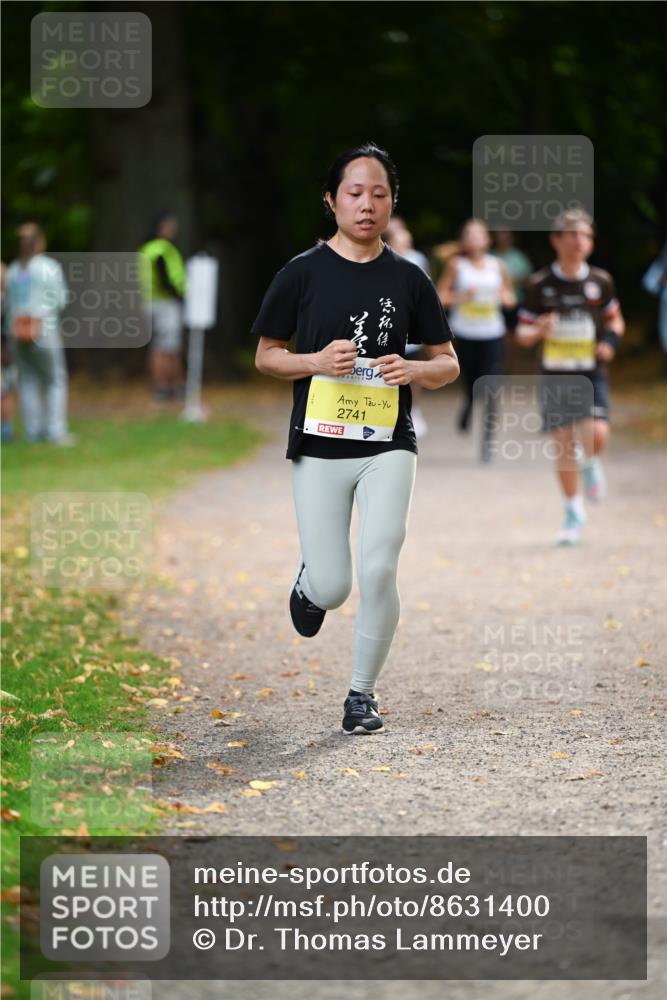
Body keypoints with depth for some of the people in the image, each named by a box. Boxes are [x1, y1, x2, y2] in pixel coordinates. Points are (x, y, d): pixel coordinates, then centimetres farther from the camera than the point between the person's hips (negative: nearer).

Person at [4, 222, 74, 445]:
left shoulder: (12, 270, 6)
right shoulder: (50, 267, -7)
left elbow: (9, 305, 9)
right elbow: (60, 301, -3)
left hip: (17, 332, 4)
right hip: (44, 330, -4)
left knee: (28, 380, 10)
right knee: (55, 380, 3)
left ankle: (33, 431, 7)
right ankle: (56, 431, -4)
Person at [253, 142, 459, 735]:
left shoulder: (408, 279, 4)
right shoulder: (304, 273, 0)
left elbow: (448, 364, 10)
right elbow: (265, 356, 5)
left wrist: (413, 370, -12)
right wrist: (316, 361, -14)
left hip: (387, 446, 1)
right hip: (319, 447, -1)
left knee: (378, 571, -13)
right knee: (332, 589, -2)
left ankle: (363, 694, 7)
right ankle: (309, 580, 37)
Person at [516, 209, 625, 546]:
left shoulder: (600, 281, 2)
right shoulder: (540, 284, -1)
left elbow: (615, 319, 17)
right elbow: (523, 333, 5)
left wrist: (611, 339, -4)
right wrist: (539, 331, -18)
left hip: (591, 374, 0)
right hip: (555, 376, 0)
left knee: (596, 435, -20)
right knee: (563, 446, 1)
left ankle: (591, 464, 17)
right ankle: (574, 512, 17)